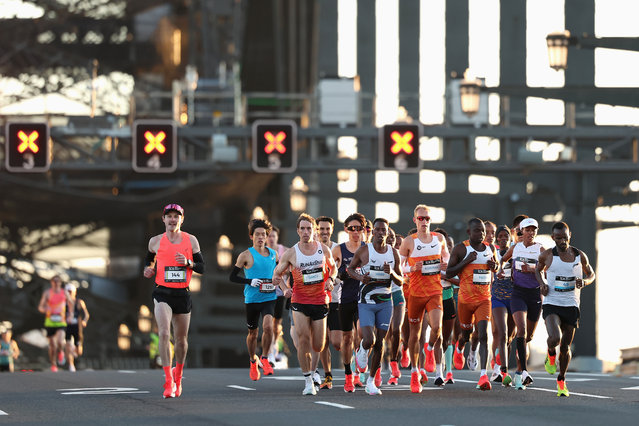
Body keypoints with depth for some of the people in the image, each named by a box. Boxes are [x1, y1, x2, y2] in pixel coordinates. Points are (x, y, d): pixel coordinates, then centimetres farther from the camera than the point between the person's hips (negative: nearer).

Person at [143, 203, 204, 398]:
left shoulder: (191, 241, 4)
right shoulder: (156, 241, 4)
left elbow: (202, 267, 6)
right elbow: (149, 258, 23)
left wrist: (188, 263, -13)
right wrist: (148, 269, 1)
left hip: (183, 294, 2)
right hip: (162, 293, -2)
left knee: (181, 338, 10)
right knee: (164, 333, -19)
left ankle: (178, 375, 35)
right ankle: (168, 381, -19)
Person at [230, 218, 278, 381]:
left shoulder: (273, 254, 7)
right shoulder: (246, 255, -4)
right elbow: (232, 277, -2)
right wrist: (250, 282, -15)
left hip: (269, 298, 1)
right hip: (252, 299, -1)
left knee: (268, 326, -22)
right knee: (253, 332, 10)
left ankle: (265, 359, -6)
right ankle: (253, 362, 34)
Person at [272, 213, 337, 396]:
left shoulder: (323, 249, 1)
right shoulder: (290, 253, -4)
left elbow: (333, 267, 19)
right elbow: (277, 273, 8)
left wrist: (330, 279, -2)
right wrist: (285, 288, -11)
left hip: (320, 301, 2)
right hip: (299, 301, -2)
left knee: (318, 347, 2)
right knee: (303, 339, -19)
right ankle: (308, 382, -11)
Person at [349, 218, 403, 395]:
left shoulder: (393, 253, 3)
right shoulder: (364, 251, -6)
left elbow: (400, 282, 8)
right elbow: (350, 268, 8)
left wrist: (392, 273, -14)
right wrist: (360, 277, -13)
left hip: (385, 303, 3)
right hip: (366, 302, -3)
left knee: (379, 344, 2)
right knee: (369, 340, -18)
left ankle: (371, 381, 15)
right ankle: (362, 350, 20)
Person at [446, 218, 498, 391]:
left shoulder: (490, 248, 7)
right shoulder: (460, 249, -5)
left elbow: (496, 267, 24)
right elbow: (448, 273, -6)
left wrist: (493, 265, 0)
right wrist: (466, 261, -18)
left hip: (484, 299, 1)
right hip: (465, 299, -1)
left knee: (483, 335, -14)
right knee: (467, 334, 16)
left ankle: (483, 375, -20)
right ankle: (460, 348, 55)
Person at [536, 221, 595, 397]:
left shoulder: (580, 256, 3)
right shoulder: (547, 255, -1)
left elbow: (591, 274, 18)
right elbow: (538, 270, 19)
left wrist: (584, 281, -6)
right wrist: (542, 284, -2)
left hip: (571, 306, 2)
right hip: (551, 305, -2)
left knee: (565, 347, 6)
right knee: (555, 338, -26)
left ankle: (561, 381, 27)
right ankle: (551, 354, 11)